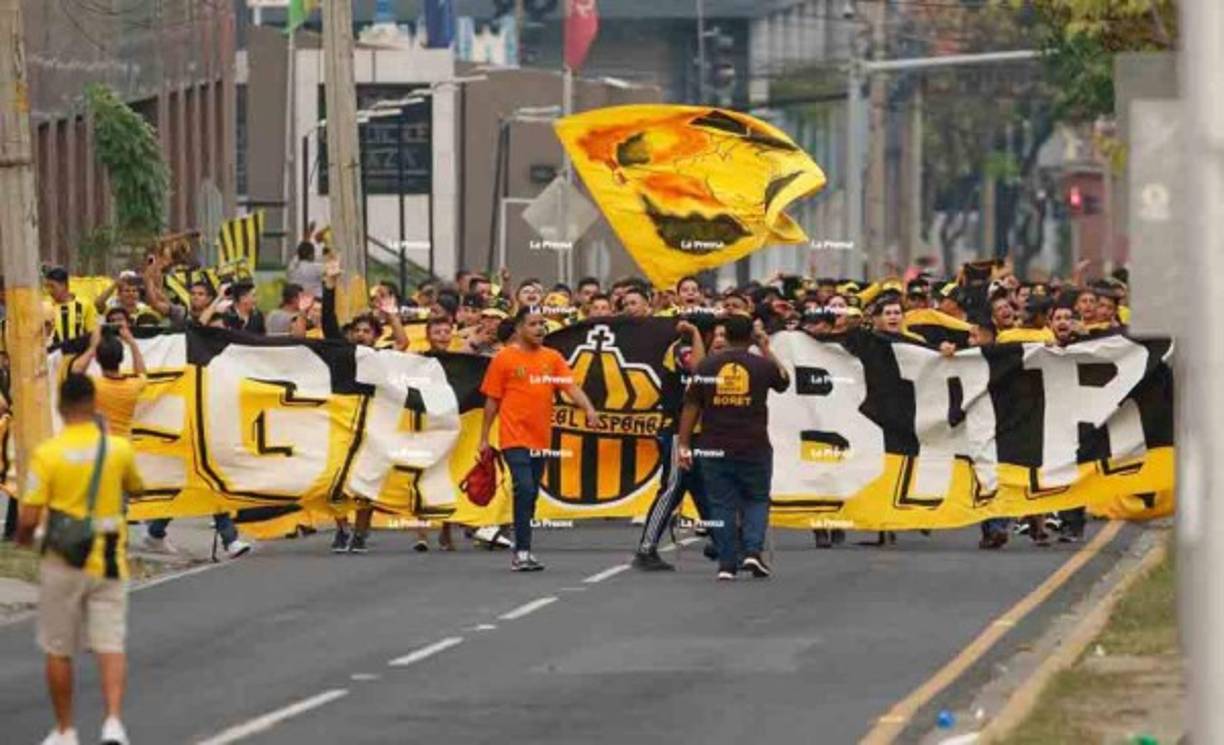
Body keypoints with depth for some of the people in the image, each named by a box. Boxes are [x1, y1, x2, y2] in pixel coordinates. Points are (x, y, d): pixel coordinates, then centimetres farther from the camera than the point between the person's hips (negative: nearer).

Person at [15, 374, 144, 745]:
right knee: (110, 645, 2)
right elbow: (136, 489, 17)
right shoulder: (119, 449, -4)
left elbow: (29, 517, -14)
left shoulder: (47, 453, -13)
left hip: (62, 564, -2)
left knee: (58, 651, 12)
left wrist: (22, 537, 10)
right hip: (109, 562, 2)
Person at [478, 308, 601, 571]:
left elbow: (571, 386, -3)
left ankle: (521, 553, 19)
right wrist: (484, 438, 2)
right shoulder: (504, 358, -2)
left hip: (540, 439, 5)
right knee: (525, 490, -17)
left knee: (530, 495, 10)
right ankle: (522, 552, -16)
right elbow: (492, 400, 2)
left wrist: (589, 409, -22)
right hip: (514, 438, -5)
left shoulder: (552, 358, 8)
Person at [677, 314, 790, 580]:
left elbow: (691, 406, -1)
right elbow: (784, 381, 21)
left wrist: (683, 445, 3)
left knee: (722, 505, 5)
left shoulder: (707, 366, 0)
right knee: (756, 500, 14)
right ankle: (753, 551, -5)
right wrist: (766, 350, 29)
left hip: (715, 449, 1)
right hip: (754, 448, -1)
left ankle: (727, 565, 3)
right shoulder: (762, 365, -2)